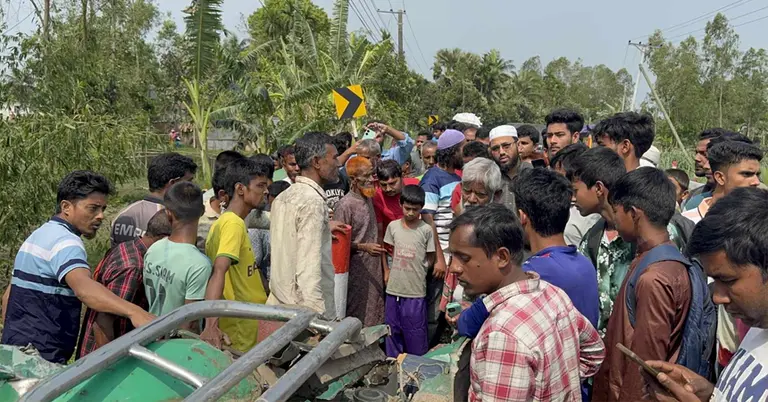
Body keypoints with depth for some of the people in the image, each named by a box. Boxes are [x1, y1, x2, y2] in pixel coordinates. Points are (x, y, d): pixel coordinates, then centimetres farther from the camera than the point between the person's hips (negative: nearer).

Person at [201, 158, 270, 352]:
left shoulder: (224, 221, 10)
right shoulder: (234, 224, -18)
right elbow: (219, 272, -31)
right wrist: (211, 325, -41)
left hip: (240, 319, 9)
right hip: (240, 325, -9)